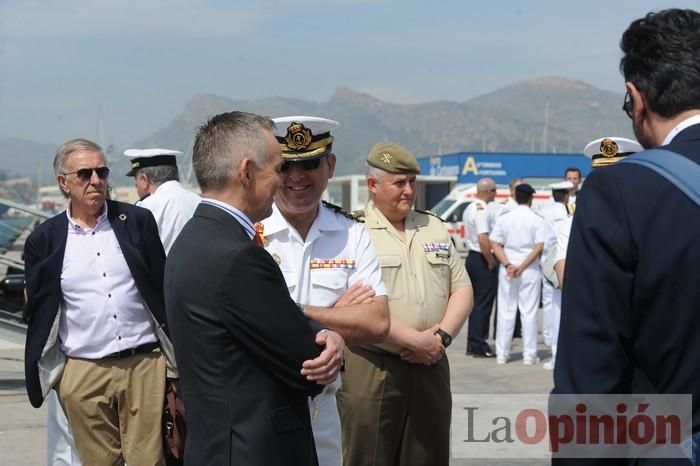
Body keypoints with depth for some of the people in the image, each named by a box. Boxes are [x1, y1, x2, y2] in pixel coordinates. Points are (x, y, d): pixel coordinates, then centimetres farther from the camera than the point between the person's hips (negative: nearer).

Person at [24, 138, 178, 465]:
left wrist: (174, 357, 4)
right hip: (83, 373, 0)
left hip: (145, 364, 0)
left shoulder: (138, 221, 4)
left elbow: (164, 288, 6)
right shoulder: (44, 240, 3)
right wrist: (46, 372, 2)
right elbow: (38, 309, 7)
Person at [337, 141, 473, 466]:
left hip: (431, 368, 5)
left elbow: (461, 289, 12)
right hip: (371, 370, -5)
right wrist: (415, 341, -15)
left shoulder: (434, 228, 14)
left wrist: (442, 336, -5)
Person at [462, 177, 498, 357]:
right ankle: (478, 344, -2)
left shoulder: (470, 208, 14)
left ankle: (473, 343, 19)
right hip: (483, 260, -10)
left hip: (472, 257, 10)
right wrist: (492, 263, -16)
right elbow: (483, 239, -25)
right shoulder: (483, 210, -18)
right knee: (483, 302, -5)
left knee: (476, 301, 14)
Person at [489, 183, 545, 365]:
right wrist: (522, 267, -12)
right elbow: (539, 247, -12)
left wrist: (508, 265, -10)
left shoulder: (504, 218, 3)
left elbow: (495, 244, -3)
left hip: (507, 269, 2)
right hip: (530, 270, -2)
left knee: (505, 311, 7)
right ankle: (529, 354, 5)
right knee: (529, 312, 3)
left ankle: (502, 353, 10)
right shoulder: (537, 220, -4)